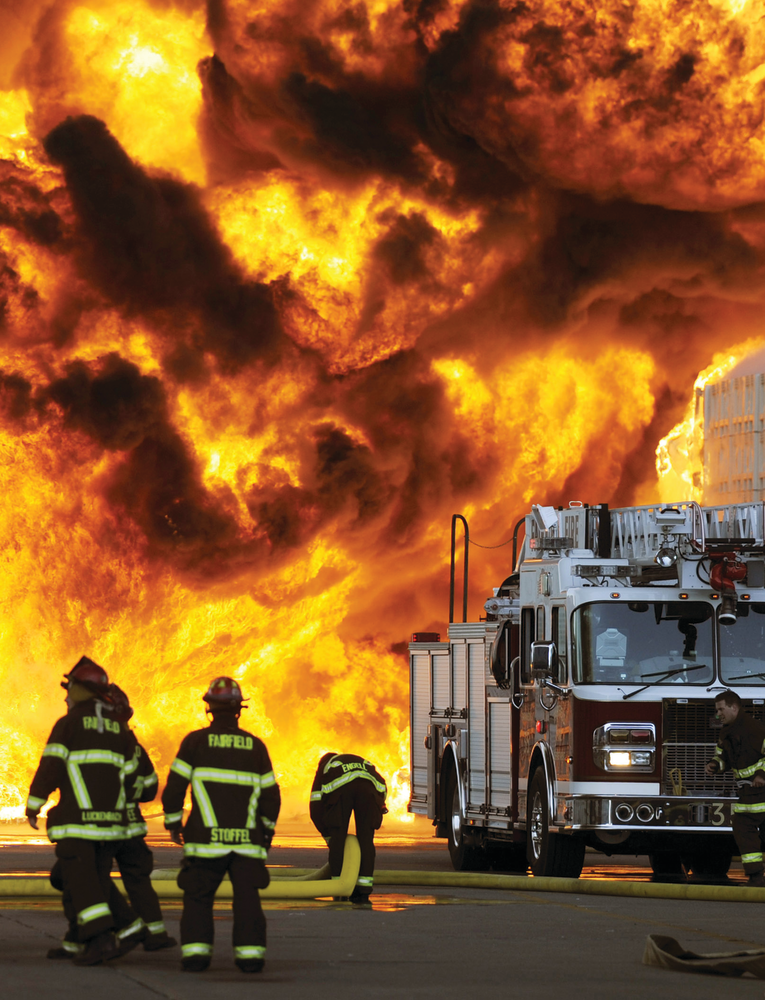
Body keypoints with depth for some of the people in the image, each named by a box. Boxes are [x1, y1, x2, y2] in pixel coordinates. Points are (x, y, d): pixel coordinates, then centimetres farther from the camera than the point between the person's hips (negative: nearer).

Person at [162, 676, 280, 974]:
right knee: (247, 897, 4)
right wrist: (267, 830, 22)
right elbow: (270, 795, 8)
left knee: (198, 896, 6)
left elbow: (175, 786, -3)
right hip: (247, 838, 1)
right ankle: (250, 953, -4)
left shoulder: (195, 741, -2)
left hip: (206, 836, -1)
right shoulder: (255, 746, 5)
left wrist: (173, 821, 11)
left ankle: (195, 953, -4)